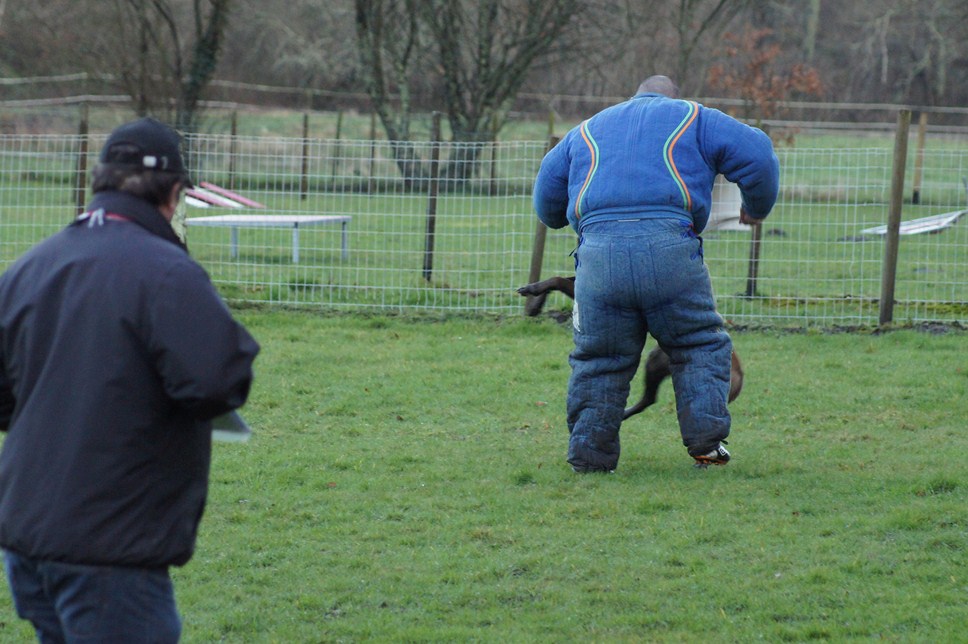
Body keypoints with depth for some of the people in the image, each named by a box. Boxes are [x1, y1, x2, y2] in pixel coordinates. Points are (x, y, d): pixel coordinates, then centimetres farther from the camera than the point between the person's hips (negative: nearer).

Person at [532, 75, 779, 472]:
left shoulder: (587, 131, 30)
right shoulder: (691, 119, 21)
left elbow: (547, 191, 29)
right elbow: (756, 155, 12)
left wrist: (561, 219, 49)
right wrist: (756, 208, 28)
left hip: (598, 254, 2)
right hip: (668, 246, -2)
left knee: (597, 363, 10)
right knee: (701, 347, 11)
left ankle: (589, 457, 8)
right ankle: (706, 441, 2)